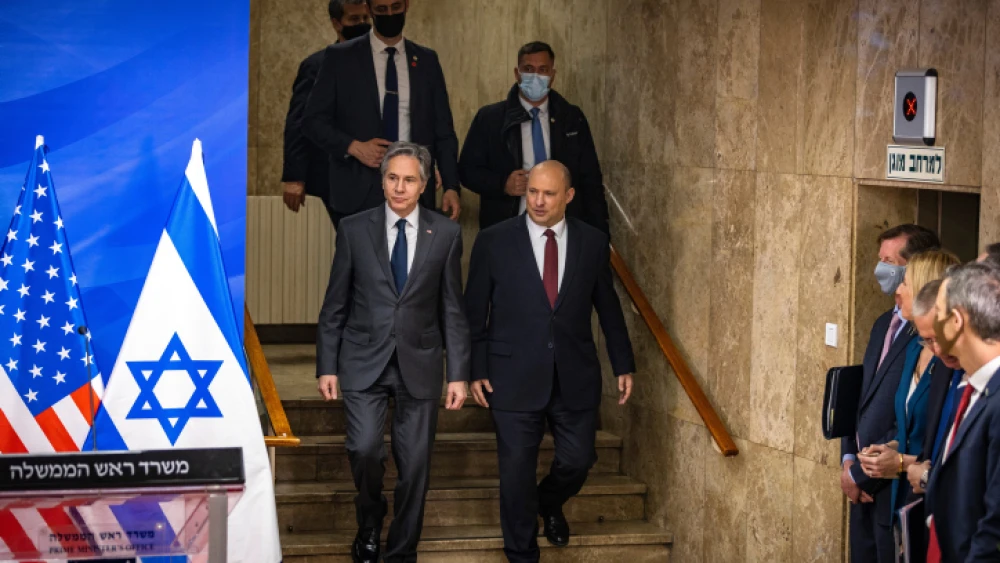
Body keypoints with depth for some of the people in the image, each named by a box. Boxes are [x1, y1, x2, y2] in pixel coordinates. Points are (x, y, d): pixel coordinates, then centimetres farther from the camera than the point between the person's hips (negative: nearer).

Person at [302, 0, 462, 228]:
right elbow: (313, 120, 3)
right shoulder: (340, 57, 4)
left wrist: (451, 187, 0)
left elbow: (443, 131, 11)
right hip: (358, 195, -2)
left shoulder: (427, 61, 11)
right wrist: (353, 147, -13)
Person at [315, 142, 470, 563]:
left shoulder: (446, 234, 2)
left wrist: (458, 374, 0)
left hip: (419, 364, 1)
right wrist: (327, 366, 0)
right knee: (365, 448, -18)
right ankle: (369, 520, 12)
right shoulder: (354, 229, 1)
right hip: (364, 361, -1)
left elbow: (452, 309, 4)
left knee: (415, 464, 2)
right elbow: (334, 305, 4)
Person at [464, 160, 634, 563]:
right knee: (517, 470, 1)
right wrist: (476, 370, -3)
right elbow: (474, 313, 1)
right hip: (516, 377, -2)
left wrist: (623, 365, 12)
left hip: (576, 376, 2)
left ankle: (549, 504, 42)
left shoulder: (593, 242, 3)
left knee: (578, 461, 7)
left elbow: (608, 308, 11)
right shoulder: (493, 242, -3)